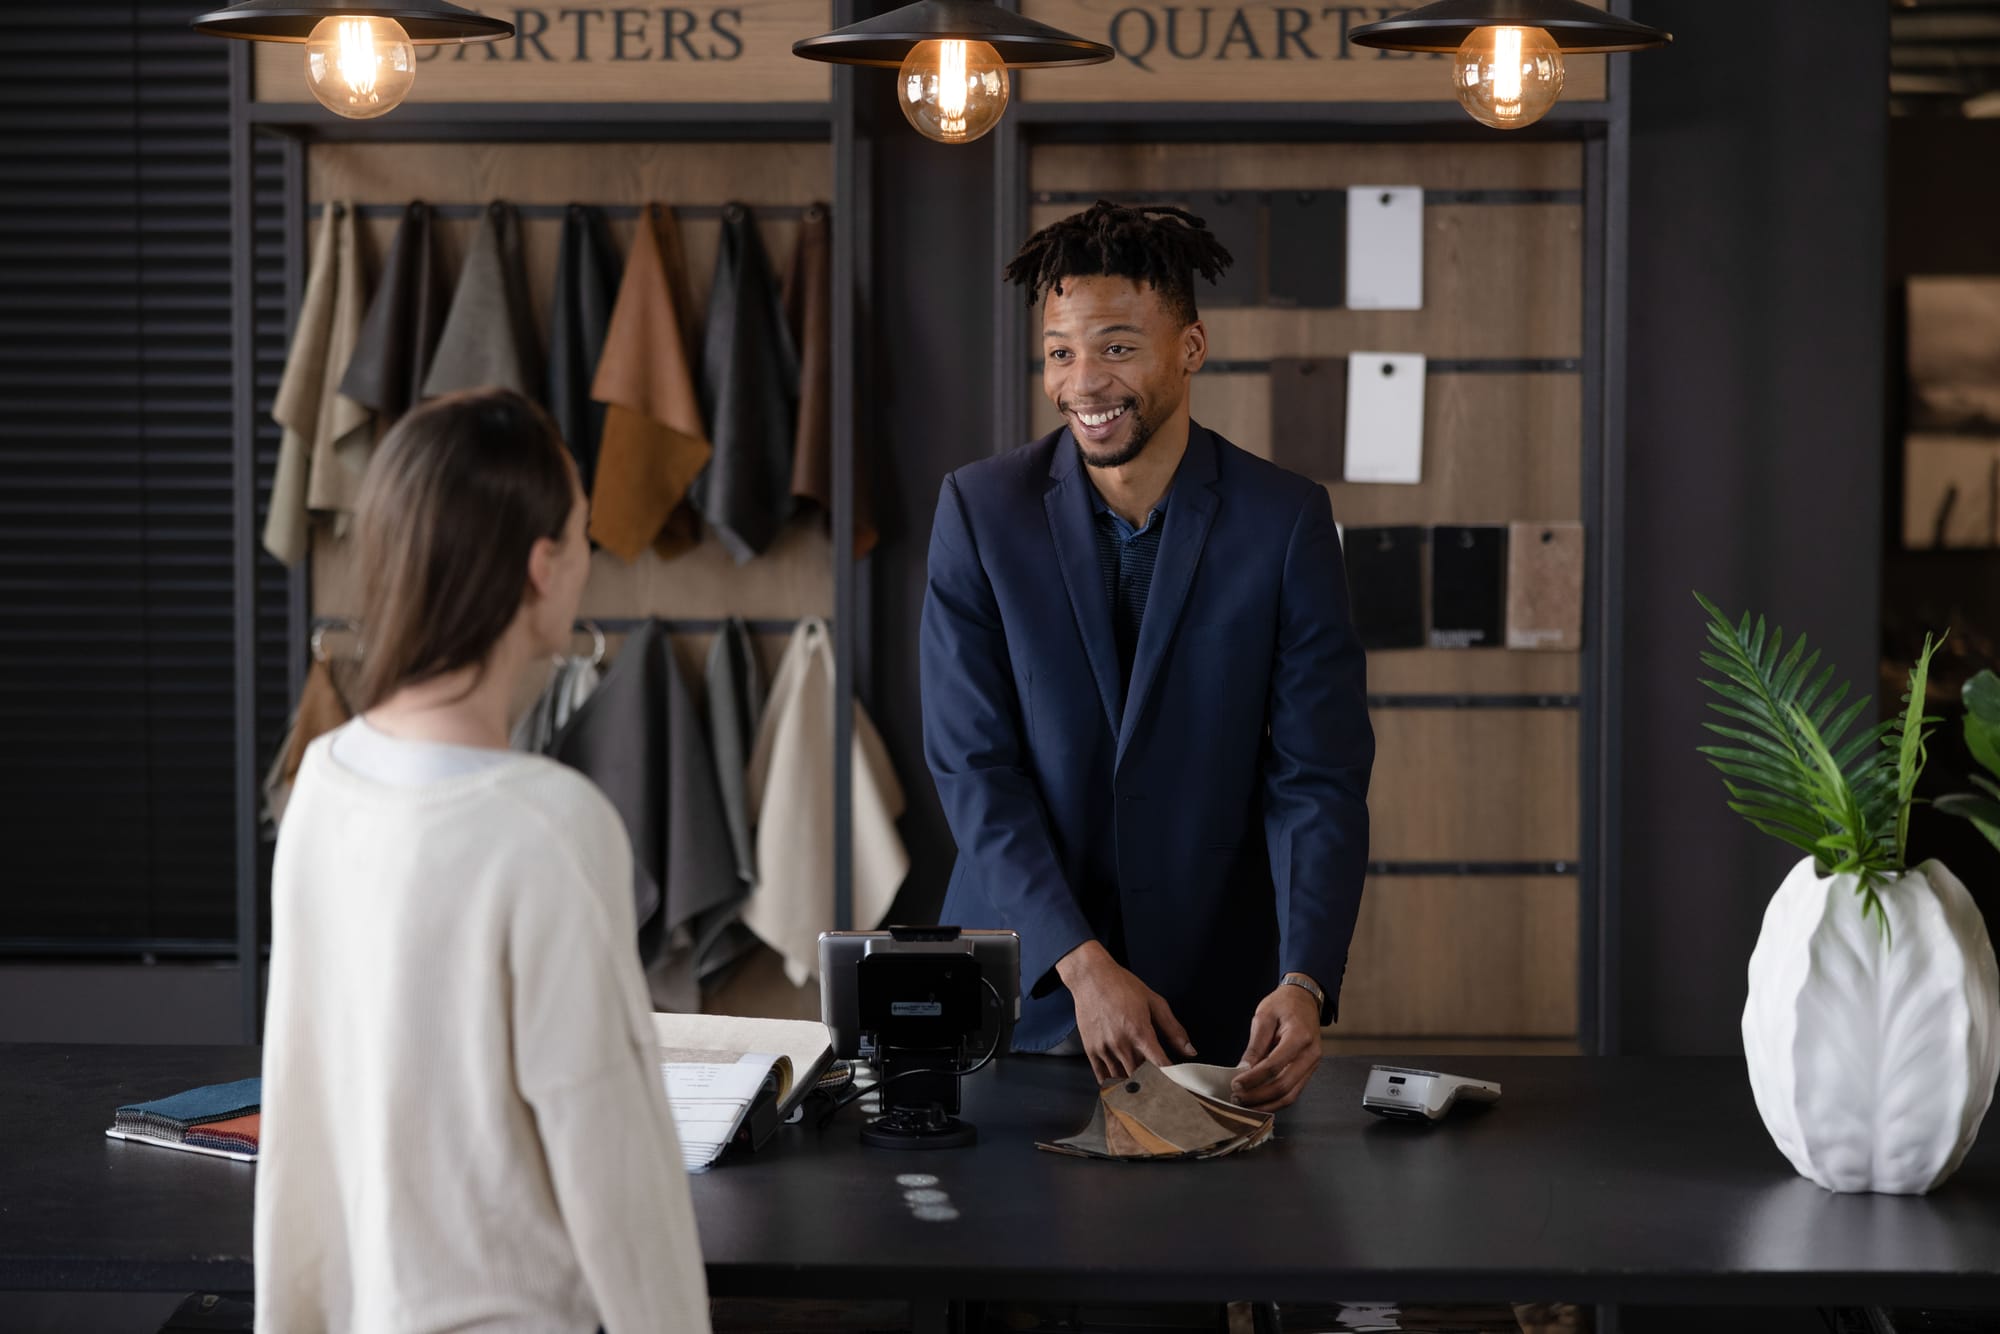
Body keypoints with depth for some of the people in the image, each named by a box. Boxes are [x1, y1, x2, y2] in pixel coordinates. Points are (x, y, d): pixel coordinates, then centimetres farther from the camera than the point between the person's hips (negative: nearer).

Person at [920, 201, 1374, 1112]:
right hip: (1024, 991, 1)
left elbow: (1318, 778, -9)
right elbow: (972, 765, -7)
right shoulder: (979, 509, -3)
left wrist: (1304, 983, -24)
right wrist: (1081, 964, -17)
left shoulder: (1286, 519, -6)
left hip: (1217, 997, 0)